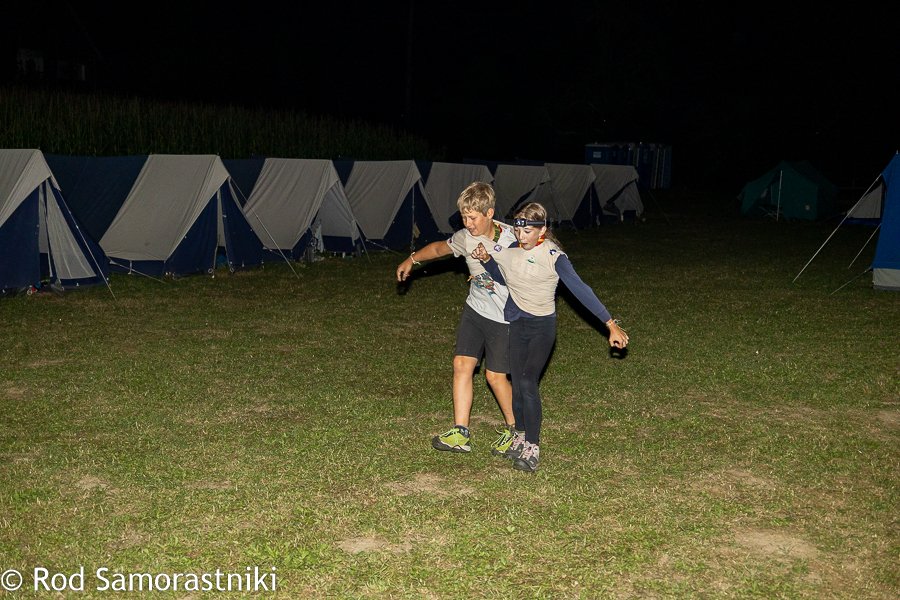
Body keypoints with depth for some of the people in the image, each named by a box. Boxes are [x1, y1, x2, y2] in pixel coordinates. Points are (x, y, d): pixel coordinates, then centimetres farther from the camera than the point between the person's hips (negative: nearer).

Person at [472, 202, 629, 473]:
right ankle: (520, 436, 26)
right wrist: (487, 260, -5)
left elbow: (580, 289, -23)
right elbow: (502, 278, 16)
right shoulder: (509, 249, -4)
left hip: (542, 325, -4)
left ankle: (532, 448, -8)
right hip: (516, 321, 5)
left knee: (528, 381, -17)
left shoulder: (553, 255, -19)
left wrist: (611, 324, -27)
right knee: (517, 383, 7)